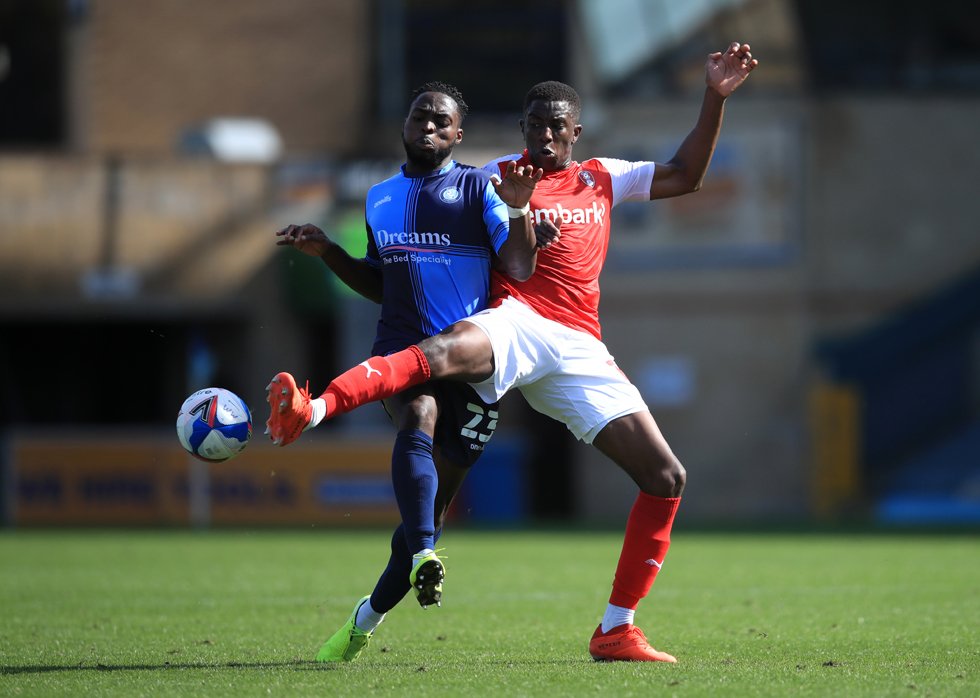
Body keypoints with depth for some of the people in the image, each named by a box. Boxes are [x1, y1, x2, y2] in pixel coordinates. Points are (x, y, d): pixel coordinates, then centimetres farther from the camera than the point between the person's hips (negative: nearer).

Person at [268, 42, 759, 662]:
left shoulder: (601, 179, 23)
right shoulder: (499, 176, 14)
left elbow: (686, 176, 25)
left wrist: (715, 98, 16)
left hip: (580, 349, 5)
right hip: (515, 322, -5)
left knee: (667, 478, -4)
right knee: (441, 352, -41)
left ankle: (616, 631, 3)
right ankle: (308, 413, -63)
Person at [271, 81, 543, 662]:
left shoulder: (478, 189, 4)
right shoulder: (381, 198, 19)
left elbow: (520, 269, -6)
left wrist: (518, 211, -21)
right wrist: (328, 253, 18)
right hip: (402, 349, 2)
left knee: (435, 501, 1)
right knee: (419, 420, -34)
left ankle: (367, 619, 15)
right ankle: (424, 555, -53)